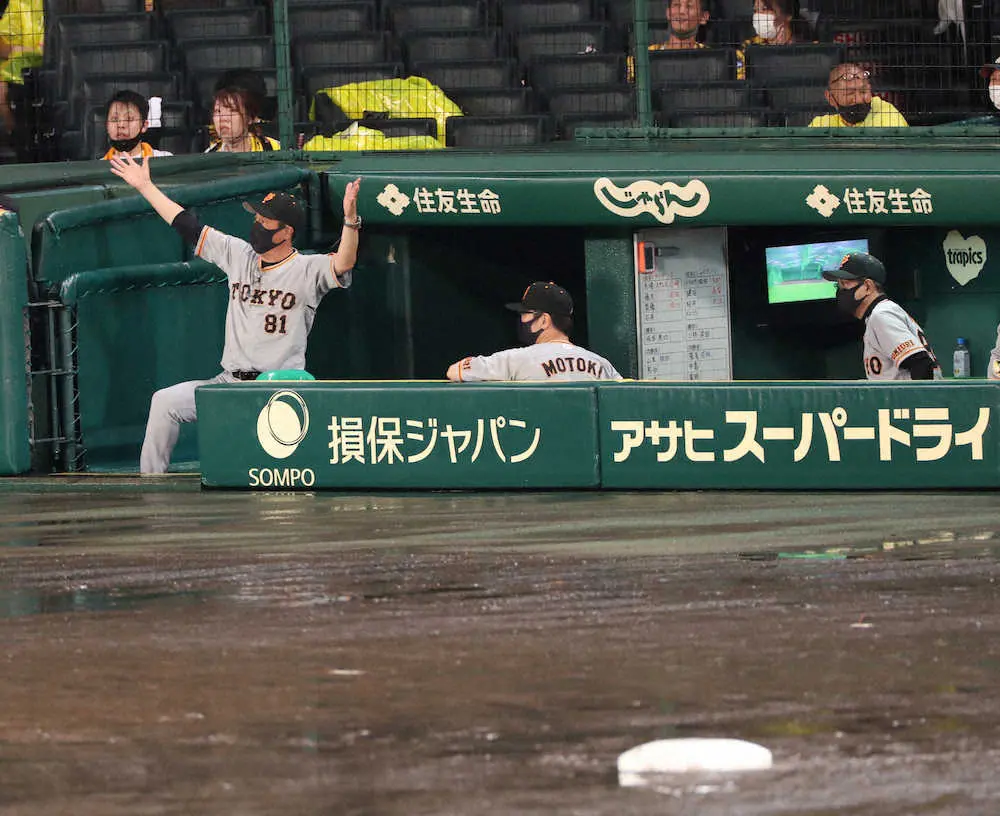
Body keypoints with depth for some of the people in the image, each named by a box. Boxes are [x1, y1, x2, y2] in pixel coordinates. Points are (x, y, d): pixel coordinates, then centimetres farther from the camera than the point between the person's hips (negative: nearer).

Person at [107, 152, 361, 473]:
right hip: (229, 384, 6)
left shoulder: (307, 270, -4)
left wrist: (350, 219, -40)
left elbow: (342, 265, -23)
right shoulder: (238, 255, 13)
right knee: (165, 401, -10)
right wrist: (145, 186, 19)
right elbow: (189, 226, 17)